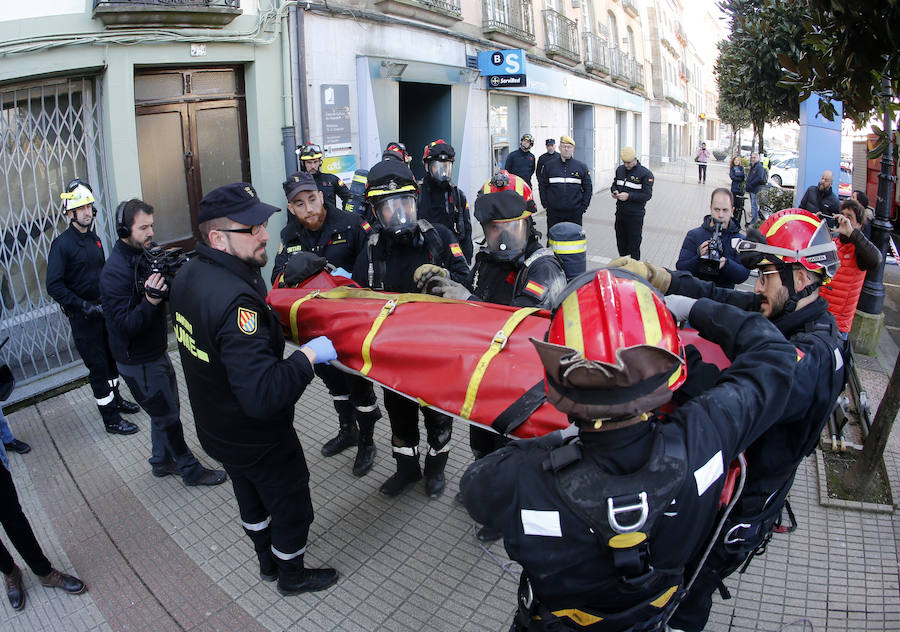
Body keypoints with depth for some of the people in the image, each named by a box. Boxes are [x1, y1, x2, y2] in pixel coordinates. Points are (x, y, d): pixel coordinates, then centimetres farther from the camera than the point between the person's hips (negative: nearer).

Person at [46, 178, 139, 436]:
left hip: (104, 310, 7)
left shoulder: (94, 238, 7)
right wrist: (83, 305, -24)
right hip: (83, 316, -7)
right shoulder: (62, 244, -15)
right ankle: (110, 419, 10)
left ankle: (115, 398, 41)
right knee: (98, 366, 0)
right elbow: (54, 286, -20)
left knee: (111, 357, 20)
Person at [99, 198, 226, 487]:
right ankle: (190, 470, 18)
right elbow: (124, 325, -27)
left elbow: (170, 297, 5)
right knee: (167, 417, 4)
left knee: (166, 411, 20)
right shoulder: (114, 272, -23)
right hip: (139, 362, -8)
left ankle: (162, 461, 38)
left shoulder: (146, 254, 3)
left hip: (156, 352, 8)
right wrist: (150, 301, -42)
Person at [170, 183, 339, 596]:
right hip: (259, 441, -8)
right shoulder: (235, 302, -37)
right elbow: (264, 395, -41)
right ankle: (292, 577, 42)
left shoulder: (187, 275, -7)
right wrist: (308, 356, -30)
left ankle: (268, 563, 53)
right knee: (291, 506, 18)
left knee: (251, 498, 30)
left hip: (216, 428, 9)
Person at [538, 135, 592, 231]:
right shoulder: (549, 165, 7)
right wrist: (545, 204, 1)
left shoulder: (581, 166, 7)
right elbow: (542, 186, 10)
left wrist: (584, 206, 1)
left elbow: (588, 188, 10)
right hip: (554, 212, 0)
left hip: (574, 212, 0)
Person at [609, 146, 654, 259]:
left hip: (635, 215, -6)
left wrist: (629, 196, -24)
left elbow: (647, 195, -14)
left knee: (633, 246, 0)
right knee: (620, 243, 16)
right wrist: (614, 191, -1)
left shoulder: (646, 173, -10)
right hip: (620, 212, 6)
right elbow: (614, 184, 23)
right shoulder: (620, 169, 10)